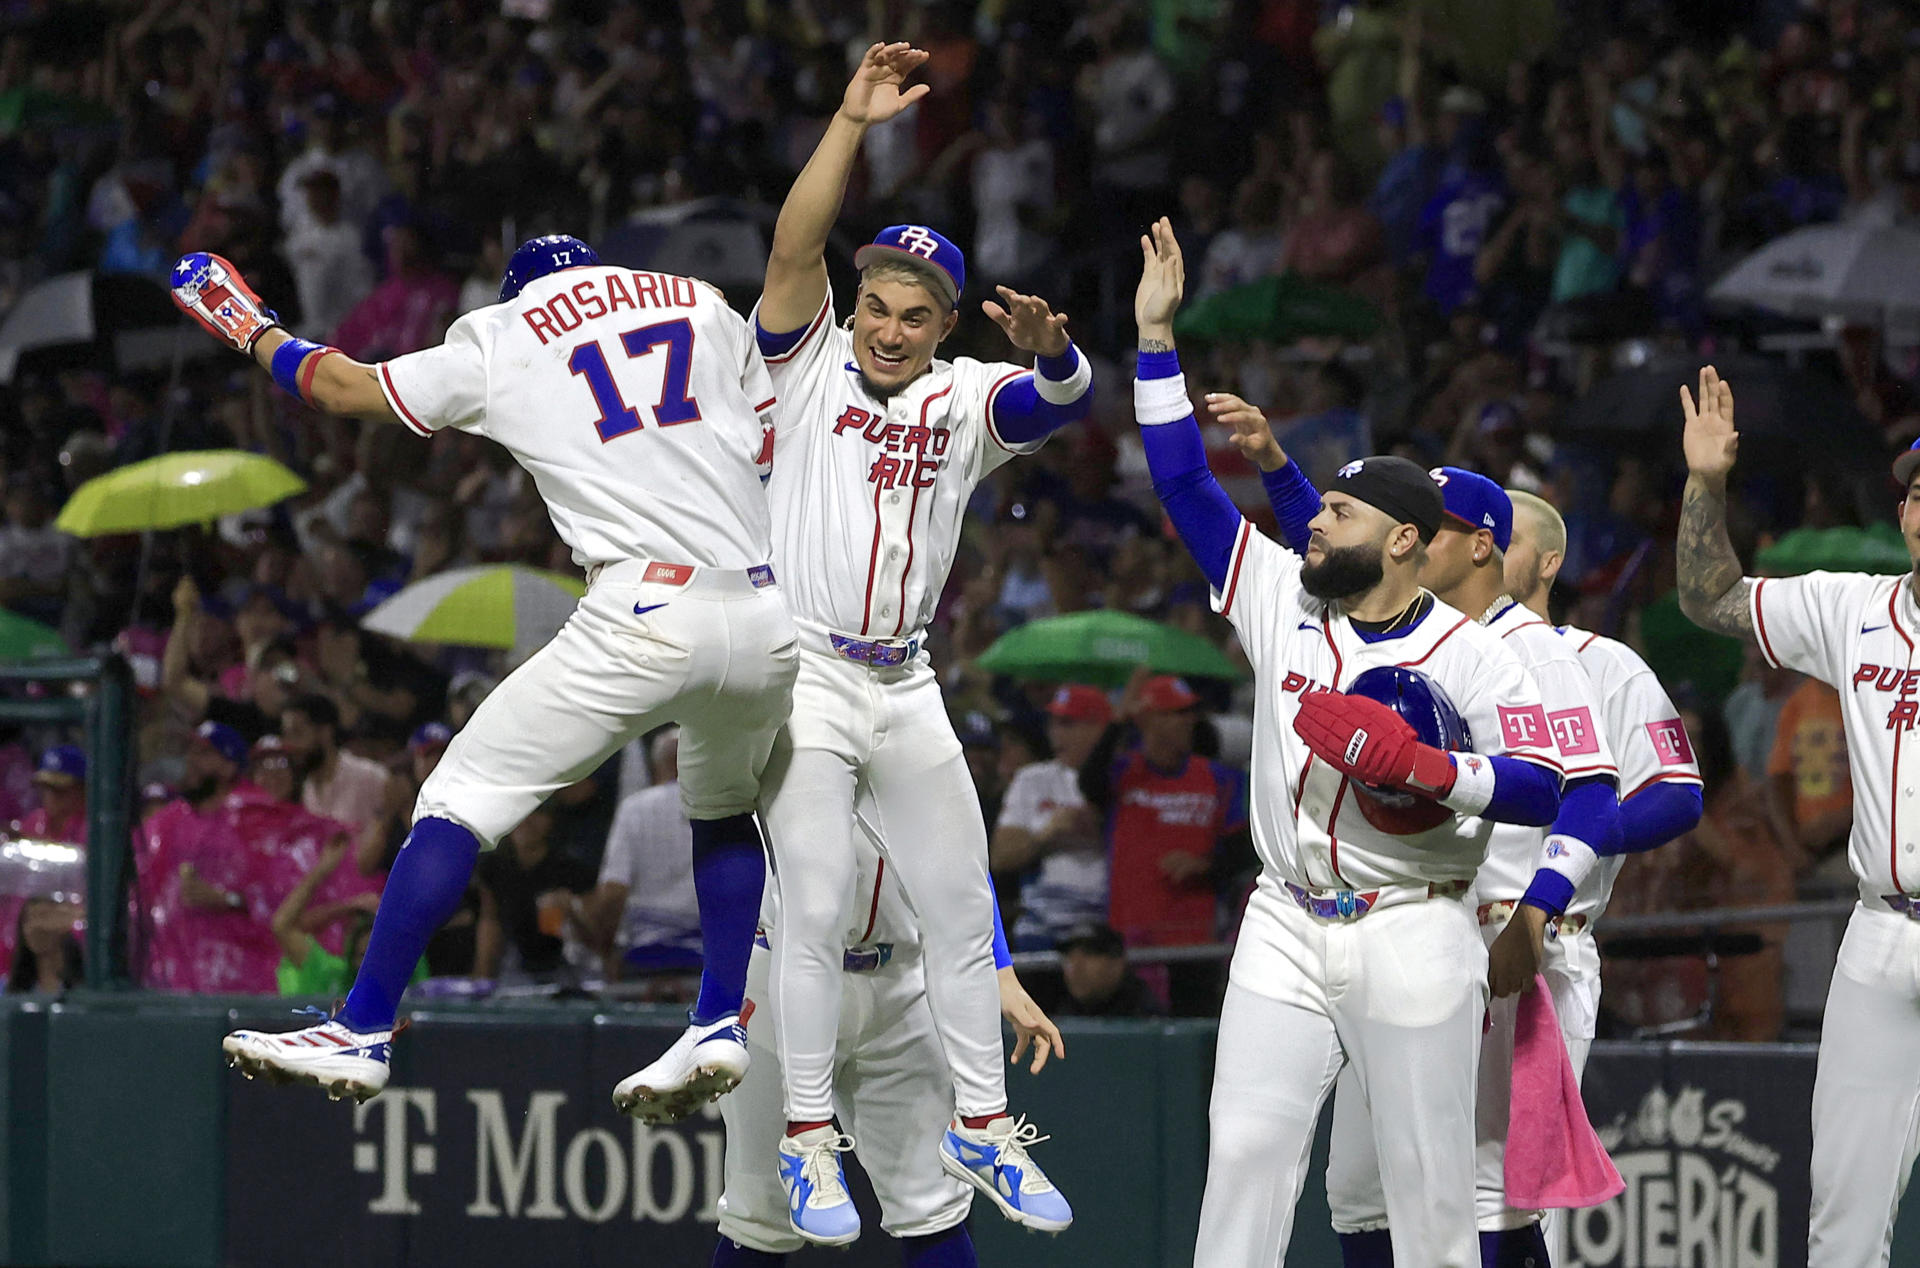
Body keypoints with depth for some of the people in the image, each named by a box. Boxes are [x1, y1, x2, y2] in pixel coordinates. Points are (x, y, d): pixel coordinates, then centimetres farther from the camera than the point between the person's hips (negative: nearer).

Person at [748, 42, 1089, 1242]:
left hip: (906, 690, 4)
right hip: (802, 678, -4)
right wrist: (853, 123, -26)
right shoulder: (812, 362, 0)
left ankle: (982, 1124, 18)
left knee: (960, 911, 7)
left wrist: (1048, 348, -36)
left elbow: (1069, 398, -13)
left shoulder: (968, 400, 6)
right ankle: (810, 1139, 0)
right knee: (814, 916, -6)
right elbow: (795, 248, -15)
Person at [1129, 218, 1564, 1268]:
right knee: (1244, 1155, -3)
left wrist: (1428, 770, -25)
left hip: (1412, 936, -4)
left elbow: (1541, 789, -11)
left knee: (1431, 1181, -1)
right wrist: (1156, 337, 2)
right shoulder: (1282, 602, 6)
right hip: (1286, 933, 4)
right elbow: (1184, 484, 7)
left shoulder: (1469, 657, -6)